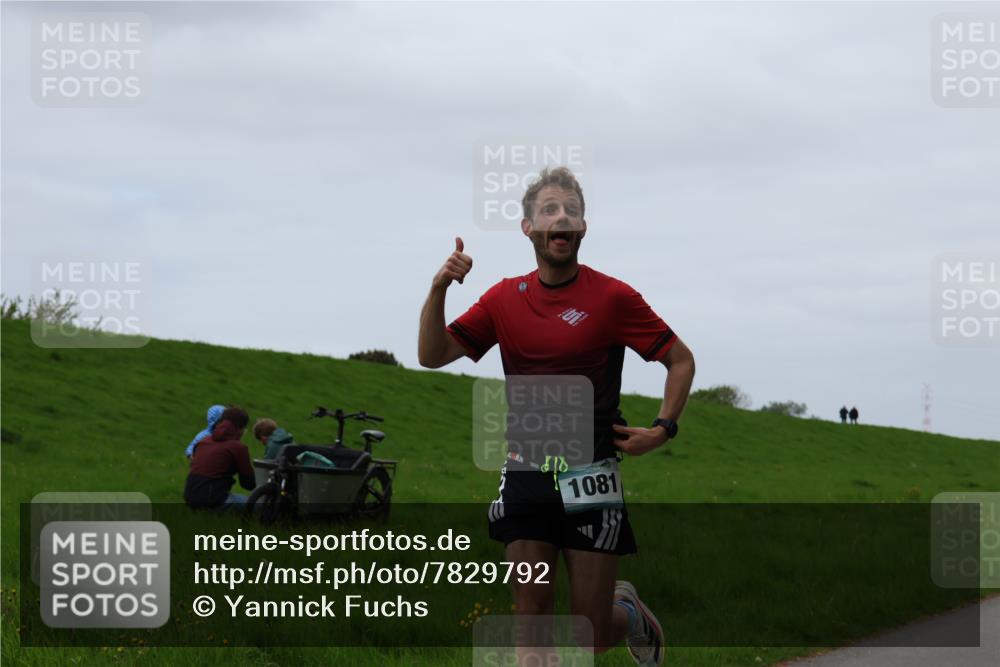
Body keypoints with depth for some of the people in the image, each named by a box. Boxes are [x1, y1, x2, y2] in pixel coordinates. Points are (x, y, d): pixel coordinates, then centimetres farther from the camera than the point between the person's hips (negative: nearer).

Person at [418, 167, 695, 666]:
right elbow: (433, 355, 3)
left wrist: (662, 428, -7)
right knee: (531, 615, -3)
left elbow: (681, 360, 3)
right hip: (526, 479, 3)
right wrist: (439, 290, -12)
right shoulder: (504, 298, 5)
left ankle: (629, 614, 36)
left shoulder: (612, 297, -5)